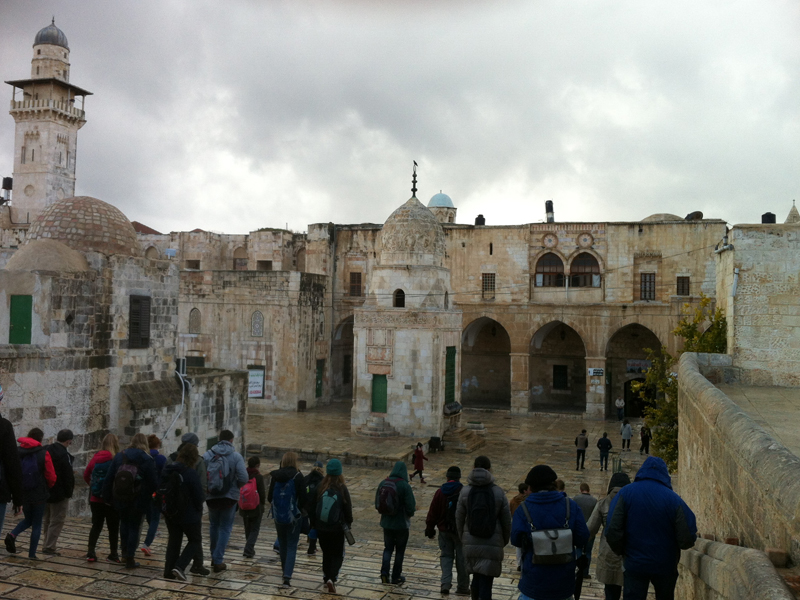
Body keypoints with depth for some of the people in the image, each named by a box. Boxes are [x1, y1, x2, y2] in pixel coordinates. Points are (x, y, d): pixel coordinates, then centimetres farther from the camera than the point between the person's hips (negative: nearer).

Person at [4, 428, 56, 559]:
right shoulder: (43, 453, -9)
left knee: (28, 520, 23)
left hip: (23, 493, 4)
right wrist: (47, 487, 12)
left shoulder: (17, 452, 1)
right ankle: (32, 554, 6)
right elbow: (51, 476, -9)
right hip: (39, 494, -4)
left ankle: (13, 535, -5)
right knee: (37, 524, 8)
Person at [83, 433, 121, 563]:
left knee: (96, 526, 13)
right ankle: (113, 554, 13)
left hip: (96, 499, 4)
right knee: (113, 528, 8)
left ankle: (91, 553, 5)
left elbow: (86, 475, 6)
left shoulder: (96, 457, 0)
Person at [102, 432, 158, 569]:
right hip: (139, 500, -3)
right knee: (134, 527, 8)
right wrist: (150, 493, 9)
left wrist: (107, 497, 10)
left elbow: (108, 479, 3)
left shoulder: (119, 457, 3)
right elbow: (154, 482, -10)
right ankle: (130, 559, 7)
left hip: (120, 500, 3)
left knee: (124, 523, 25)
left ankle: (125, 552, 30)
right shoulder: (147, 459, -9)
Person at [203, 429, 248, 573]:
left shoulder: (207, 455, -4)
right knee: (225, 528, 8)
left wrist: (206, 488, 11)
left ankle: (214, 557, 30)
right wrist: (236, 486, 5)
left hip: (211, 497, 3)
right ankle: (218, 561, 4)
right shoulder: (236, 456, -10)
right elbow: (243, 478, -16)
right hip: (229, 497, -2)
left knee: (214, 525, 21)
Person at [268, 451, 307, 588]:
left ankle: (285, 570, 38)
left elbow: (270, 497, 4)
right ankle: (287, 577, -10)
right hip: (293, 516, -4)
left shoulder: (275, 476, -2)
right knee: (292, 546, 2)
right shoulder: (297, 476, -13)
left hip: (278, 516, 4)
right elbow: (303, 498, -14)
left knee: (282, 543, 22)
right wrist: (300, 507, 6)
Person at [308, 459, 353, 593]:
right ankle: (332, 579, -10)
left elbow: (312, 506, 0)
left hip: (321, 528, 3)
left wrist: (313, 523, 14)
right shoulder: (342, 489, -14)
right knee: (337, 555, 9)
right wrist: (349, 522, 13)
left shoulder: (320, 487, -8)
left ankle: (326, 578, 30)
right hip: (337, 528, -3)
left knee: (326, 553, 21)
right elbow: (348, 509, -5)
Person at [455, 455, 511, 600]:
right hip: (493, 544, -2)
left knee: (476, 577, 20)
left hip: (471, 542, 2)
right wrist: (505, 539, 16)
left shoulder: (465, 492, -4)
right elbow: (506, 520, 0)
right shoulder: (498, 492, -6)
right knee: (486, 580, 0)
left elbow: (459, 518, 2)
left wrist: (462, 538, 18)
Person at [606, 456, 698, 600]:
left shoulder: (626, 493, -8)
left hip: (634, 563, 0)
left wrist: (622, 551, 4)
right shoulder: (673, 498, -10)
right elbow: (687, 539, -13)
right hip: (665, 566, 1)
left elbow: (612, 530, -14)